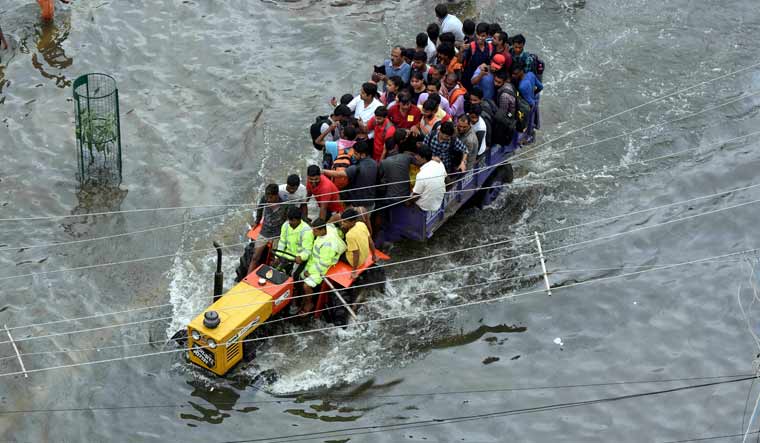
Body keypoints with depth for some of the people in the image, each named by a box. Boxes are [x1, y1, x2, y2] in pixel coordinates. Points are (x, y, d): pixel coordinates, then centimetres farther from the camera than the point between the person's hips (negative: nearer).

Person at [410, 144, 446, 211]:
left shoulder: (421, 175, -32)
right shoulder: (440, 164, -14)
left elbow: (416, 195, -19)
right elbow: (445, 178, 6)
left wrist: (409, 202, 1)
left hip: (427, 207, -6)